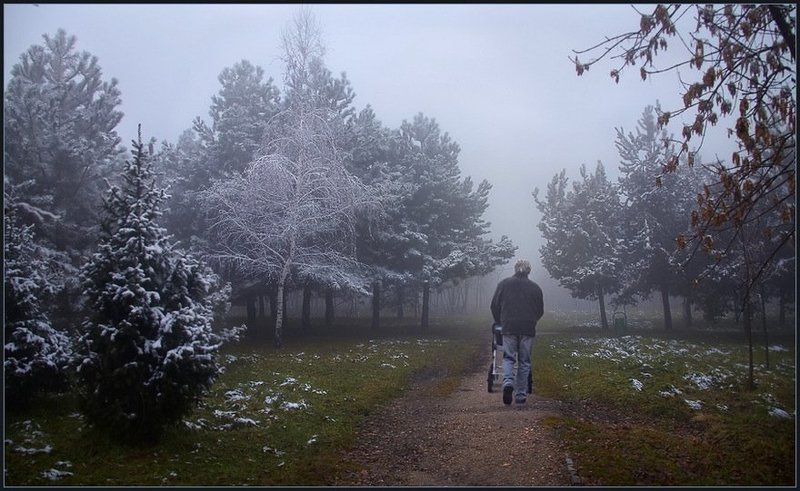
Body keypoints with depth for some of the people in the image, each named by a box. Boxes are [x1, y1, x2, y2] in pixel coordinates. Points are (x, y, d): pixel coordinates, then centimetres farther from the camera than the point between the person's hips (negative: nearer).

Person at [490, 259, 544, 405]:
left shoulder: (503, 284, 6)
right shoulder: (535, 288, 7)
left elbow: (494, 306, 8)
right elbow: (540, 310, 13)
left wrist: (499, 322, 23)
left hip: (508, 327, 0)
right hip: (528, 329, 1)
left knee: (508, 357, 6)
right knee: (524, 362, 7)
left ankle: (508, 382, -21)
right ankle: (521, 395, 8)